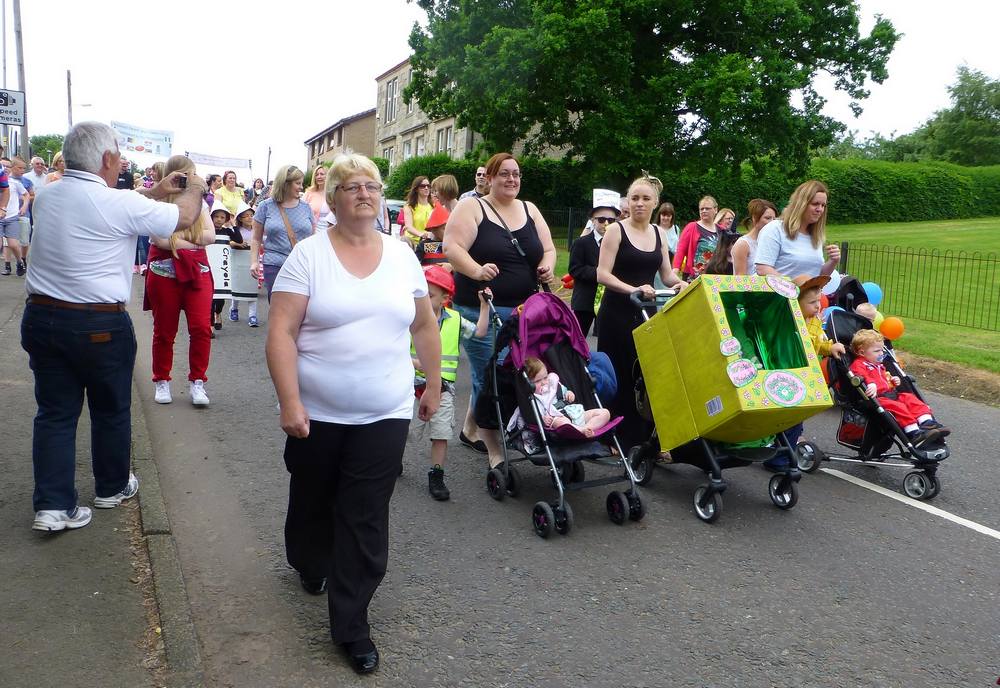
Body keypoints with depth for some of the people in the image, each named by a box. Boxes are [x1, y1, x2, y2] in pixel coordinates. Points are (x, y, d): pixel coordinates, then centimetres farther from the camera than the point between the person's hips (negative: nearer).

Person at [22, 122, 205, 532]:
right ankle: (112, 487, 32)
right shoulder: (119, 205, -17)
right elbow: (185, 216, -5)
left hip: (40, 316, 5)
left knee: (55, 412, 10)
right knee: (111, 409, 15)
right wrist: (194, 189, 16)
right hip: (99, 325, -5)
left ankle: (52, 505, 9)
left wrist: (157, 191, 27)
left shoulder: (47, 197, 4)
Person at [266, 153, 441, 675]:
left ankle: (351, 625, 16)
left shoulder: (402, 255, 4)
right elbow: (280, 333, -12)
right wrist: (289, 403, -18)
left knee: (366, 521, 2)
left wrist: (434, 384, 12)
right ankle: (309, 566, 51)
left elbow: (424, 326, 12)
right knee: (313, 502, 20)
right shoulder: (308, 254, -7)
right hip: (317, 414, -1)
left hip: (385, 416, 1)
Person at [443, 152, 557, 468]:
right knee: (490, 378, -4)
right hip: (482, 311, -5)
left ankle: (470, 429, 34)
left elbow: (548, 249, 15)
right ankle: (495, 454, 6)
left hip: (523, 311, 6)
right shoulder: (471, 207, -2)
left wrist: (547, 267, -8)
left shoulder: (530, 211, 14)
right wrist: (477, 270, -30)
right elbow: (452, 247, -13)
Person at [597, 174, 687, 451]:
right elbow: (602, 274, -12)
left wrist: (680, 283, -10)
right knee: (618, 377, -2)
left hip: (647, 313, 5)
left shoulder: (658, 234, 12)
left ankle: (645, 437, 11)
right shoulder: (616, 230, -5)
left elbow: (667, 275, 12)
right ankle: (618, 438, 8)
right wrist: (632, 289, -25)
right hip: (617, 313, -5)